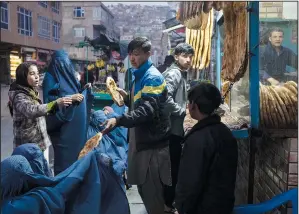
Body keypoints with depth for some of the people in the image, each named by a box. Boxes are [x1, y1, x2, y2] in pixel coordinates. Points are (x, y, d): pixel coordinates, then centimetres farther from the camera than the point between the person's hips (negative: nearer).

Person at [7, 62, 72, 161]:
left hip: (41, 141, 9)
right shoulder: (19, 96, -17)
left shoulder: (31, 93, 10)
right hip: (29, 145, -9)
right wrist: (56, 103, -46)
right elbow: (31, 110, -38)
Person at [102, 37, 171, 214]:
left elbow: (147, 110, -31)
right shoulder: (138, 75, 13)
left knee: (152, 193, -3)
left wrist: (118, 121, -42)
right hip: (141, 139, 9)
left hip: (152, 142, -9)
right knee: (144, 189, 18)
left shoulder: (153, 77, -16)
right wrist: (127, 97, 7)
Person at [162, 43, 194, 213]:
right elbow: (165, 98, -29)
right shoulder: (174, 73, -15)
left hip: (176, 126, 10)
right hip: (172, 127, -10)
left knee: (173, 166, 18)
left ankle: (168, 200, 31)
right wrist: (182, 111, -19)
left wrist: (186, 106, 8)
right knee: (173, 167, 0)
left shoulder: (182, 74, 16)